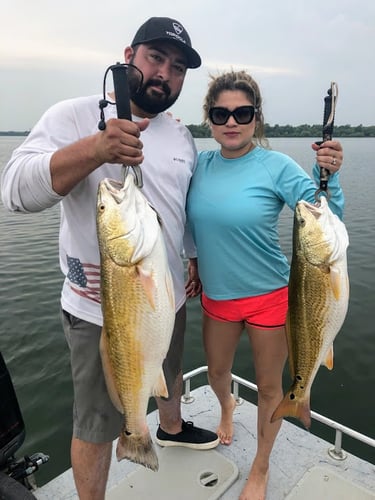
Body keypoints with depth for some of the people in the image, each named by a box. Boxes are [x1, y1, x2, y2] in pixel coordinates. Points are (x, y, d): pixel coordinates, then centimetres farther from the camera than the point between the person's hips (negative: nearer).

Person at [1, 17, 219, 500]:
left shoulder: (183, 137, 6)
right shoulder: (75, 116, -12)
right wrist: (96, 148, -37)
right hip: (101, 310, -6)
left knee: (171, 375, 31)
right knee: (96, 427, 11)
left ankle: (172, 428, 62)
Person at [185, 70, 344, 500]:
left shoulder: (277, 167, -15)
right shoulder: (201, 164, -3)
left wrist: (327, 175, -33)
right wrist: (196, 262, 9)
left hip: (269, 296, -4)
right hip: (216, 294, 4)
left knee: (269, 387, 14)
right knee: (216, 372, 24)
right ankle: (227, 408, 62)